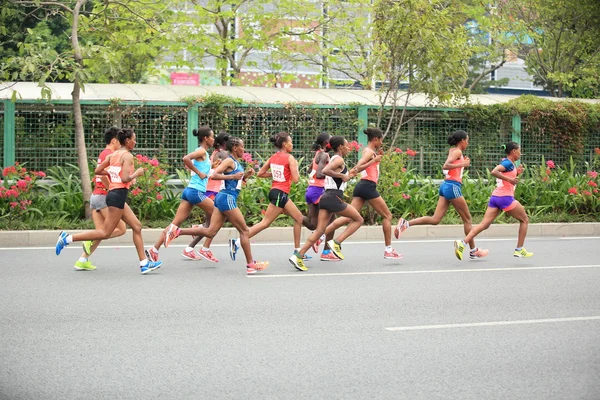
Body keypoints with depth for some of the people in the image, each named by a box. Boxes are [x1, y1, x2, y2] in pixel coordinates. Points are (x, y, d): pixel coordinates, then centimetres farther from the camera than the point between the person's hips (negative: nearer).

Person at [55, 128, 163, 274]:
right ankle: (68, 238, -6)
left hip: (113, 194, 10)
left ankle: (144, 263, 10)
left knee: (137, 226, 11)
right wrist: (137, 173, -3)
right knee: (105, 233, -5)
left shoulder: (113, 155, 13)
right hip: (118, 195, -10)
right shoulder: (127, 156, -11)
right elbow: (125, 179, -21)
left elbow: (97, 171, 14)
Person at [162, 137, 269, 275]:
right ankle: (250, 264, 2)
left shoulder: (237, 163, 19)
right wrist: (233, 176, -20)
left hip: (222, 198, 9)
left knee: (210, 232, 2)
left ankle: (177, 231, -2)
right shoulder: (229, 161, -9)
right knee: (244, 230, -2)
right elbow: (214, 175, -18)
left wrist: (246, 175, 12)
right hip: (227, 198, -9)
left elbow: (239, 180, 31)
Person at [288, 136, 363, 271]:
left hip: (326, 197, 9)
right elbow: (325, 171, -24)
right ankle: (336, 242, -6)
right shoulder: (339, 159, -7)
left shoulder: (333, 159, 21)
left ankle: (298, 256, -7)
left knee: (319, 230, 3)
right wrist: (342, 176, -15)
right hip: (334, 197, -9)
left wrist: (348, 175, 23)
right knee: (358, 220, 6)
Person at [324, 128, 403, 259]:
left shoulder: (368, 151, 20)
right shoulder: (370, 151, -8)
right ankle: (388, 250, 4)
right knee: (387, 216, 3)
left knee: (349, 217, -1)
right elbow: (358, 168, -20)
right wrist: (374, 160, -21)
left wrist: (378, 157, 21)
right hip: (368, 186, -9)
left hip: (361, 186, 9)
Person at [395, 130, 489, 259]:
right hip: (453, 187, -9)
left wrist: (463, 163, 17)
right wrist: (463, 164, -17)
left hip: (446, 186, 9)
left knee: (435, 219, -1)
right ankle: (474, 251, 10)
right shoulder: (457, 151, -7)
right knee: (467, 219, 3)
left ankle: (406, 223, -13)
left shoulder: (452, 151, 19)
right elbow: (445, 166, -21)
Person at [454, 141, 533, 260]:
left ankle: (462, 243, -19)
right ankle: (519, 250, 11)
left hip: (495, 197, 8)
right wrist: (510, 179, -22)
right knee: (524, 220, 11)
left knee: (485, 224, -3)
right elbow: (494, 172, -24)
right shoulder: (508, 163, -8)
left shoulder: (506, 162, 20)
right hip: (505, 197, -8)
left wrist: (517, 174, 14)